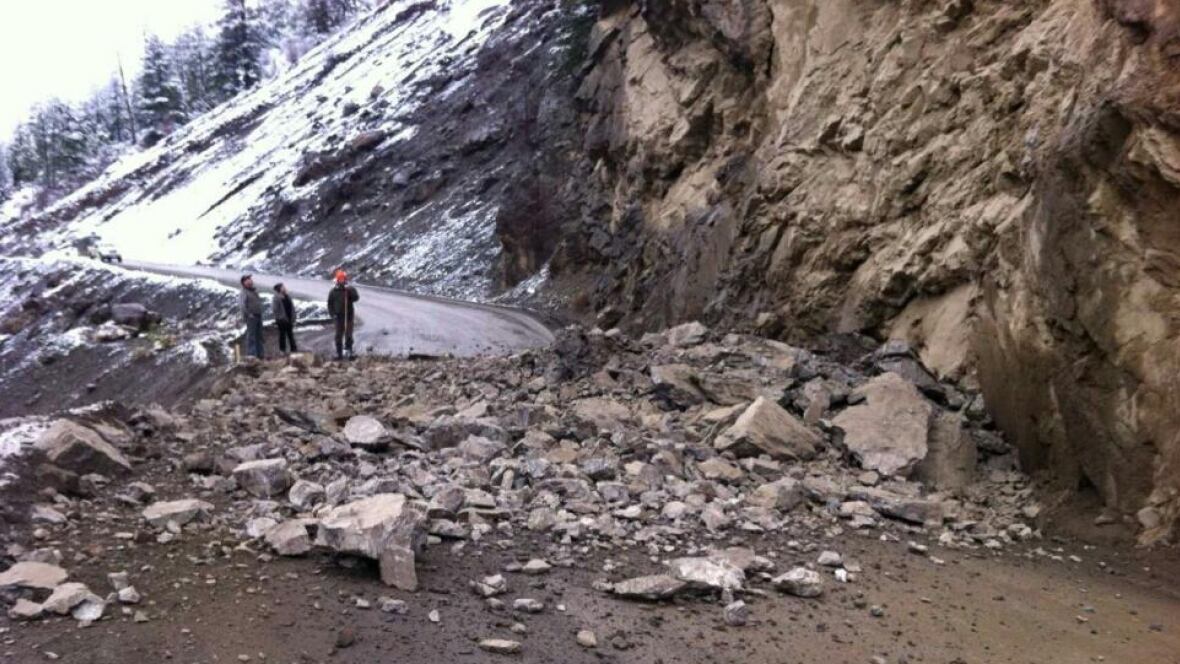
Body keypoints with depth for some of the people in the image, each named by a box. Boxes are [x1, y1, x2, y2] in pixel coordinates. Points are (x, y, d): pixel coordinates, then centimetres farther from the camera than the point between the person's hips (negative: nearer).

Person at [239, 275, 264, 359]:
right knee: (251, 336, -8)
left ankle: (259, 354, 14)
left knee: (259, 336, 9)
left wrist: (260, 314, 13)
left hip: (258, 316, 8)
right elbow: (243, 305, -18)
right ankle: (251, 355, -8)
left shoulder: (254, 291, 16)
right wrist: (248, 314, -19)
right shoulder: (244, 292, -9)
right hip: (251, 317, -8)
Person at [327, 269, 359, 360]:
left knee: (348, 335, -2)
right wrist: (332, 314, -2)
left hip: (349, 316, -1)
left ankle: (349, 350, 6)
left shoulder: (350, 290, 2)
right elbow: (330, 304, 9)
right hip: (339, 316, 1)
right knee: (339, 336, 3)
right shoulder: (333, 292, 5)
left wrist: (350, 291, -28)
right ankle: (339, 353, 7)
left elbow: (356, 298, -14)